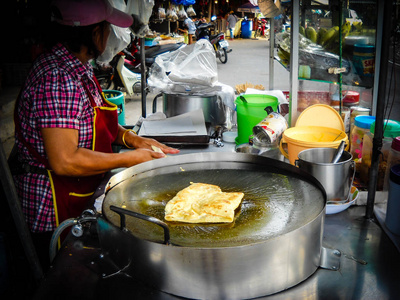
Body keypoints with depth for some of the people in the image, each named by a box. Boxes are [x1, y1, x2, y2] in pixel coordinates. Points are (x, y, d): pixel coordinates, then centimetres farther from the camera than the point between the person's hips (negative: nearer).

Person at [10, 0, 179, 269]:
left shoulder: (78, 69, 4)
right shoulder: (59, 79, -27)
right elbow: (64, 161, -31)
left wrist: (132, 139, 2)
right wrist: (130, 159, -20)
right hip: (55, 216, -9)